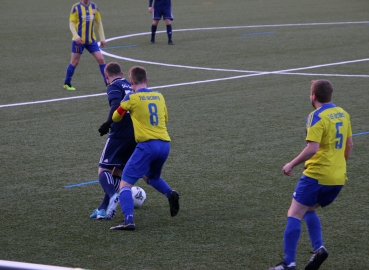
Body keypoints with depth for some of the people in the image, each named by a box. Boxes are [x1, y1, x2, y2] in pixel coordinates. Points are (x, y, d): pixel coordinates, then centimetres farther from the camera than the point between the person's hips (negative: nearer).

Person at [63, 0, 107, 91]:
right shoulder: (76, 7, -7)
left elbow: (98, 23, 11)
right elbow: (71, 24, -7)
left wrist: (102, 38, 7)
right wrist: (76, 36, -22)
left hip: (91, 40, 4)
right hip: (79, 40, -4)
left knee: (101, 59, -4)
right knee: (74, 62, 2)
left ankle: (108, 82, 3)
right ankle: (67, 84, 17)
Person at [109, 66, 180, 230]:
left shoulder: (132, 98, -2)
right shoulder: (159, 96, 14)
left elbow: (115, 118, 10)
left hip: (147, 144, -6)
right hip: (165, 144, 6)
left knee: (125, 183, -3)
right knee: (151, 177, 31)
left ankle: (128, 221, -22)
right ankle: (170, 193, 1)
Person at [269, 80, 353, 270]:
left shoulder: (317, 117, -13)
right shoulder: (342, 114, 9)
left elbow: (312, 149, -22)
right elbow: (349, 144, 17)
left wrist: (291, 165, -12)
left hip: (317, 174, -8)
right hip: (338, 177, 8)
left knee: (294, 214, -1)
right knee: (309, 210, 23)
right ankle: (318, 248, 2)